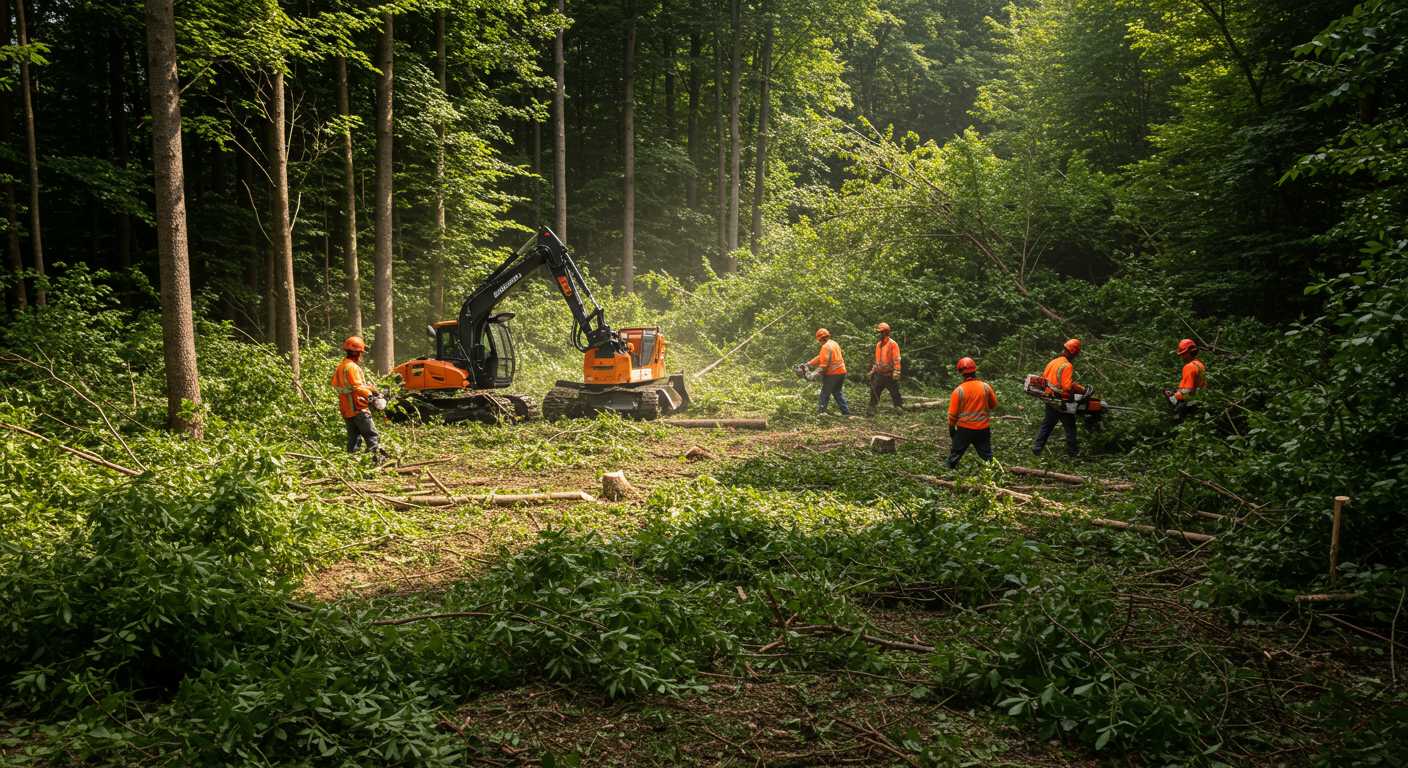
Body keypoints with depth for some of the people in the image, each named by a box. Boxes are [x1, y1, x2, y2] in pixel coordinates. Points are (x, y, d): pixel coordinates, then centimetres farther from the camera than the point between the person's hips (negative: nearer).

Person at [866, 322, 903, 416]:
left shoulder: (893, 344, -10)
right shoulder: (878, 344, 12)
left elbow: (896, 360, -14)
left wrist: (896, 373, -20)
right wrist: (873, 371, 18)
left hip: (889, 375, -6)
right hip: (879, 374, 6)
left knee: (895, 394, 4)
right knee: (874, 392, 1)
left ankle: (900, 408, 16)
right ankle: (871, 411, 3)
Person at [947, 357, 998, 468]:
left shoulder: (959, 390, -14)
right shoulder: (986, 387, -7)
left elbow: (952, 414, -8)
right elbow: (994, 405, 10)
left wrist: (951, 428, 5)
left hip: (964, 429, -2)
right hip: (983, 429, 2)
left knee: (955, 454, 13)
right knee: (987, 455, 13)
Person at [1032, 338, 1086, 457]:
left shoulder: (1053, 362, 5)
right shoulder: (1067, 366, -19)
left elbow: (1044, 378, 11)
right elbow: (1068, 386, -28)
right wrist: (1083, 390, -20)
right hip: (1062, 402, -7)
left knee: (1046, 425, 15)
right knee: (1070, 427, 9)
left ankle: (1037, 447, 12)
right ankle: (1072, 450, 17)